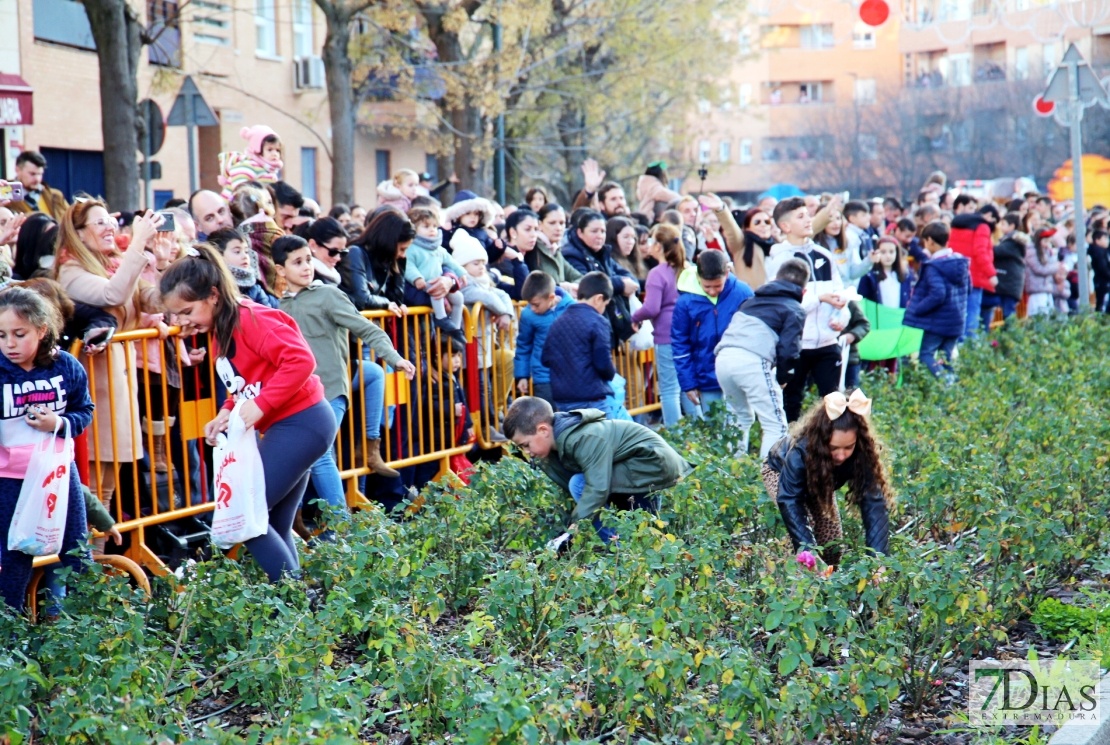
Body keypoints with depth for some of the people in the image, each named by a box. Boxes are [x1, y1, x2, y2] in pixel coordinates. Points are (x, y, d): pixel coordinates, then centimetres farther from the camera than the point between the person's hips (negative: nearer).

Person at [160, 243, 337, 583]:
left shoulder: (251, 319, -17)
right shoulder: (220, 330, 12)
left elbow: (300, 361, -25)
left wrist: (259, 406, -27)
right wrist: (228, 413, 2)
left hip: (301, 424, -10)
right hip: (284, 428, 10)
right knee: (274, 528, 10)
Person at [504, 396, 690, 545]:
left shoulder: (584, 440, -26)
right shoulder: (562, 437, 4)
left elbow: (597, 488, -31)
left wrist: (574, 529, -31)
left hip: (655, 463, -10)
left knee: (580, 485, -18)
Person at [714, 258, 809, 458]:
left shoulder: (752, 301, 30)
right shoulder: (795, 310, 11)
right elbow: (788, 350, -2)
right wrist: (781, 378, 14)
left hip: (723, 357, 7)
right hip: (752, 361, -6)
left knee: (741, 417, 27)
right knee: (776, 426, 0)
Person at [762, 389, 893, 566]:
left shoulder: (863, 453, -37)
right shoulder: (800, 451, -45)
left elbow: (874, 503, -40)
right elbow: (789, 500, -45)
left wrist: (878, 557, -51)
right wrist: (808, 550, -55)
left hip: (820, 481, 3)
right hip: (779, 472, -3)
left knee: (833, 540, -9)